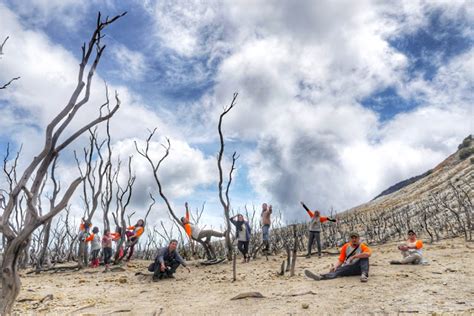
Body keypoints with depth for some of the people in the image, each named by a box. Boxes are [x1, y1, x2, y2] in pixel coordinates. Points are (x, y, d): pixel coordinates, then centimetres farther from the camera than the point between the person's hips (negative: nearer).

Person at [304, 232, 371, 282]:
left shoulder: (362, 246, -3)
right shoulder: (346, 247, 7)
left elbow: (368, 253, -27)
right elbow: (341, 260, 6)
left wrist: (354, 256, -24)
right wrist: (335, 266, -14)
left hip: (359, 267, -2)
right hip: (348, 267, 2)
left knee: (364, 256, -26)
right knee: (337, 271, -26)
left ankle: (364, 274, -43)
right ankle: (320, 277, -49)